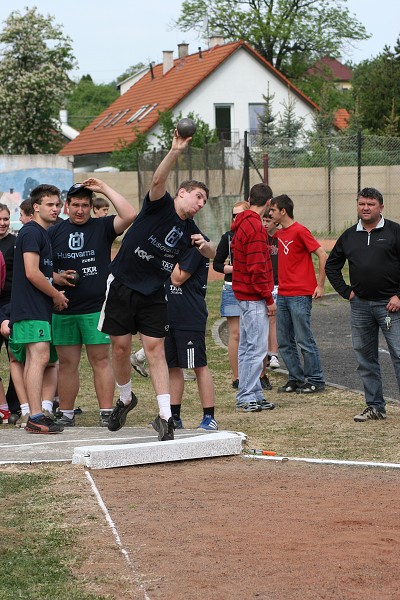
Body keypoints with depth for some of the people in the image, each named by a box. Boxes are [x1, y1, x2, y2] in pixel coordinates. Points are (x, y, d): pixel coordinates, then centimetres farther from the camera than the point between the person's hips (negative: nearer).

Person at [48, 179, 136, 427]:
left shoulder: (102, 227, 2)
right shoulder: (54, 232, 11)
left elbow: (130, 215, -14)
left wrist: (105, 189, -10)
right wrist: (56, 277, -4)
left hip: (96, 307, -3)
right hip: (64, 310, 3)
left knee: (101, 361, -3)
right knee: (67, 363, 7)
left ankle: (106, 414, -1)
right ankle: (66, 414, 14)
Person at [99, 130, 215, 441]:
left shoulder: (189, 230, 7)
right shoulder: (160, 205, -7)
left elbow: (212, 253, 19)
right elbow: (158, 181, -27)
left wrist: (205, 245, -6)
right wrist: (175, 151, -42)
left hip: (153, 293, 4)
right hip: (122, 285, -3)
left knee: (155, 348, -5)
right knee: (120, 347, 1)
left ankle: (165, 416, -8)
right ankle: (126, 399, 26)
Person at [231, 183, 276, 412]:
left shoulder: (242, 224, 14)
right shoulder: (255, 226, -16)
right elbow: (257, 268, -19)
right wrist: (269, 299, -15)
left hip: (245, 295, 10)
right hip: (255, 298, -10)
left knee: (248, 348, 13)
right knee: (257, 348, -8)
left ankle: (251, 395, 18)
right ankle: (248, 398, -8)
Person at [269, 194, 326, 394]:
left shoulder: (300, 231, -10)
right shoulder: (279, 233, 14)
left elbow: (322, 255, -12)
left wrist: (320, 285, -12)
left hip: (300, 296, -8)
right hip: (282, 294, 8)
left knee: (304, 340, -4)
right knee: (284, 342, 9)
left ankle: (315, 380, 4)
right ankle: (296, 378, 17)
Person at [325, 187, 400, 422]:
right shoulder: (349, 236, 11)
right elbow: (332, 265, 23)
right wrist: (346, 291, 12)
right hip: (360, 305, 5)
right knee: (366, 359, 8)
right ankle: (375, 407, 16)